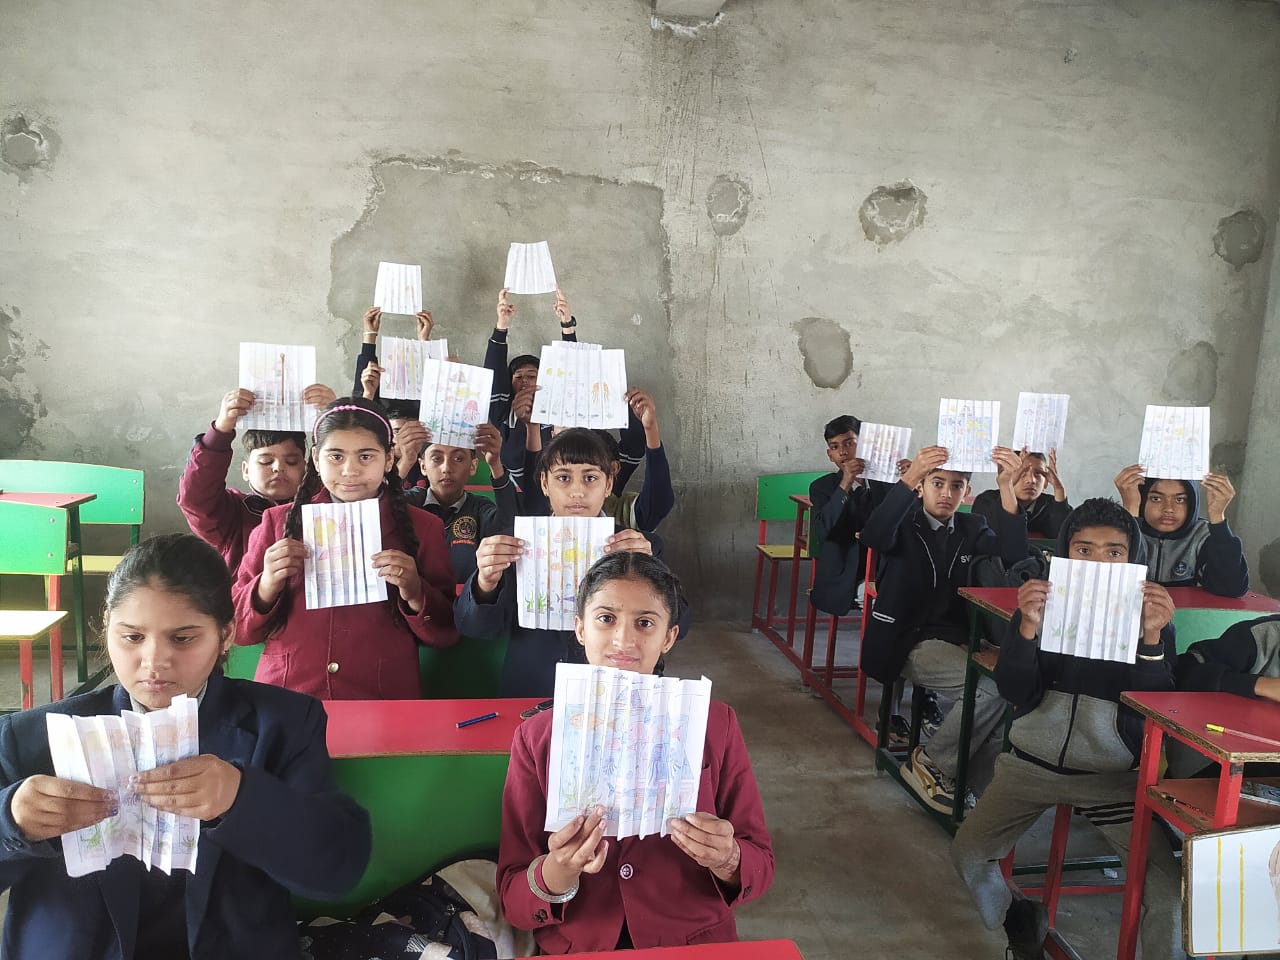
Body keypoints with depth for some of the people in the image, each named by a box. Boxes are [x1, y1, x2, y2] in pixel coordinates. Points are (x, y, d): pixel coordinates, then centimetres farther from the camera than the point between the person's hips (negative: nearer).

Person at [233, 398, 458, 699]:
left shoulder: (423, 527, 6)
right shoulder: (279, 522, 9)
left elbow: (446, 635, 6)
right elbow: (239, 629, 11)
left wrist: (416, 595, -12)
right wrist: (267, 587, -8)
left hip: (384, 699, -1)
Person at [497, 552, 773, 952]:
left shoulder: (715, 724, -1)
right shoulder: (536, 738, -2)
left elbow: (760, 866, 3)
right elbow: (512, 901, -2)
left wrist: (727, 861, -18)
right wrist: (555, 873, -21)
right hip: (573, 947, 0)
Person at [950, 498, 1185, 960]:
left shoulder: (1151, 616, -4)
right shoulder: (1044, 604, -3)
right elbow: (1017, 693, -11)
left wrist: (1152, 637, -28)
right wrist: (1027, 627, -28)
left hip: (1114, 774, -1)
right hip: (1034, 762, 1)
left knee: (1170, 886, -18)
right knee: (968, 854, -6)